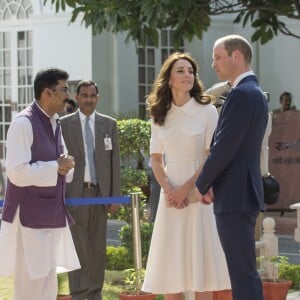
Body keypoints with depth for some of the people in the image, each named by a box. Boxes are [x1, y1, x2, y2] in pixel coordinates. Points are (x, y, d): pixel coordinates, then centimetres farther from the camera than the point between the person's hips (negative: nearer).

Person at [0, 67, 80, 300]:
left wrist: (65, 166, -3)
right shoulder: (24, 123, -15)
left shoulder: (55, 123, 12)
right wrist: (57, 167, -16)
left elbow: (62, 165, 21)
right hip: (29, 217, -9)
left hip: (52, 216, 9)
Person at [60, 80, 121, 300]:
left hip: (100, 192, 2)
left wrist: (115, 195, 2)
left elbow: (114, 161, 8)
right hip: (75, 193, -2)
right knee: (77, 246, -2)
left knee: (98, 247, 6)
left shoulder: (109, 124, 9)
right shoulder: (64, 124, 2)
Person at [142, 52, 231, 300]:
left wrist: (187, 188, -13)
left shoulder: (207, 111, -1)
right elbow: (156, 159, 8)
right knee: (171, 262, 2)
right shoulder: (160, 116, 9)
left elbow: (212, 157, -6)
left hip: (199, 193, -3)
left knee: (200, 259, -2)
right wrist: (168, 190, -9)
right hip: (171, 194, 3)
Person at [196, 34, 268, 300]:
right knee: (243, 270, 13)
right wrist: (211, 184, 6)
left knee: (243, 271, -9)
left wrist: (201, 186, -5)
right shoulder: (254, 92, 17)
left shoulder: (241, 94, -15)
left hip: (235, 196, -10)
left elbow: (224, 148, -18)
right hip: (243, 193, 10)